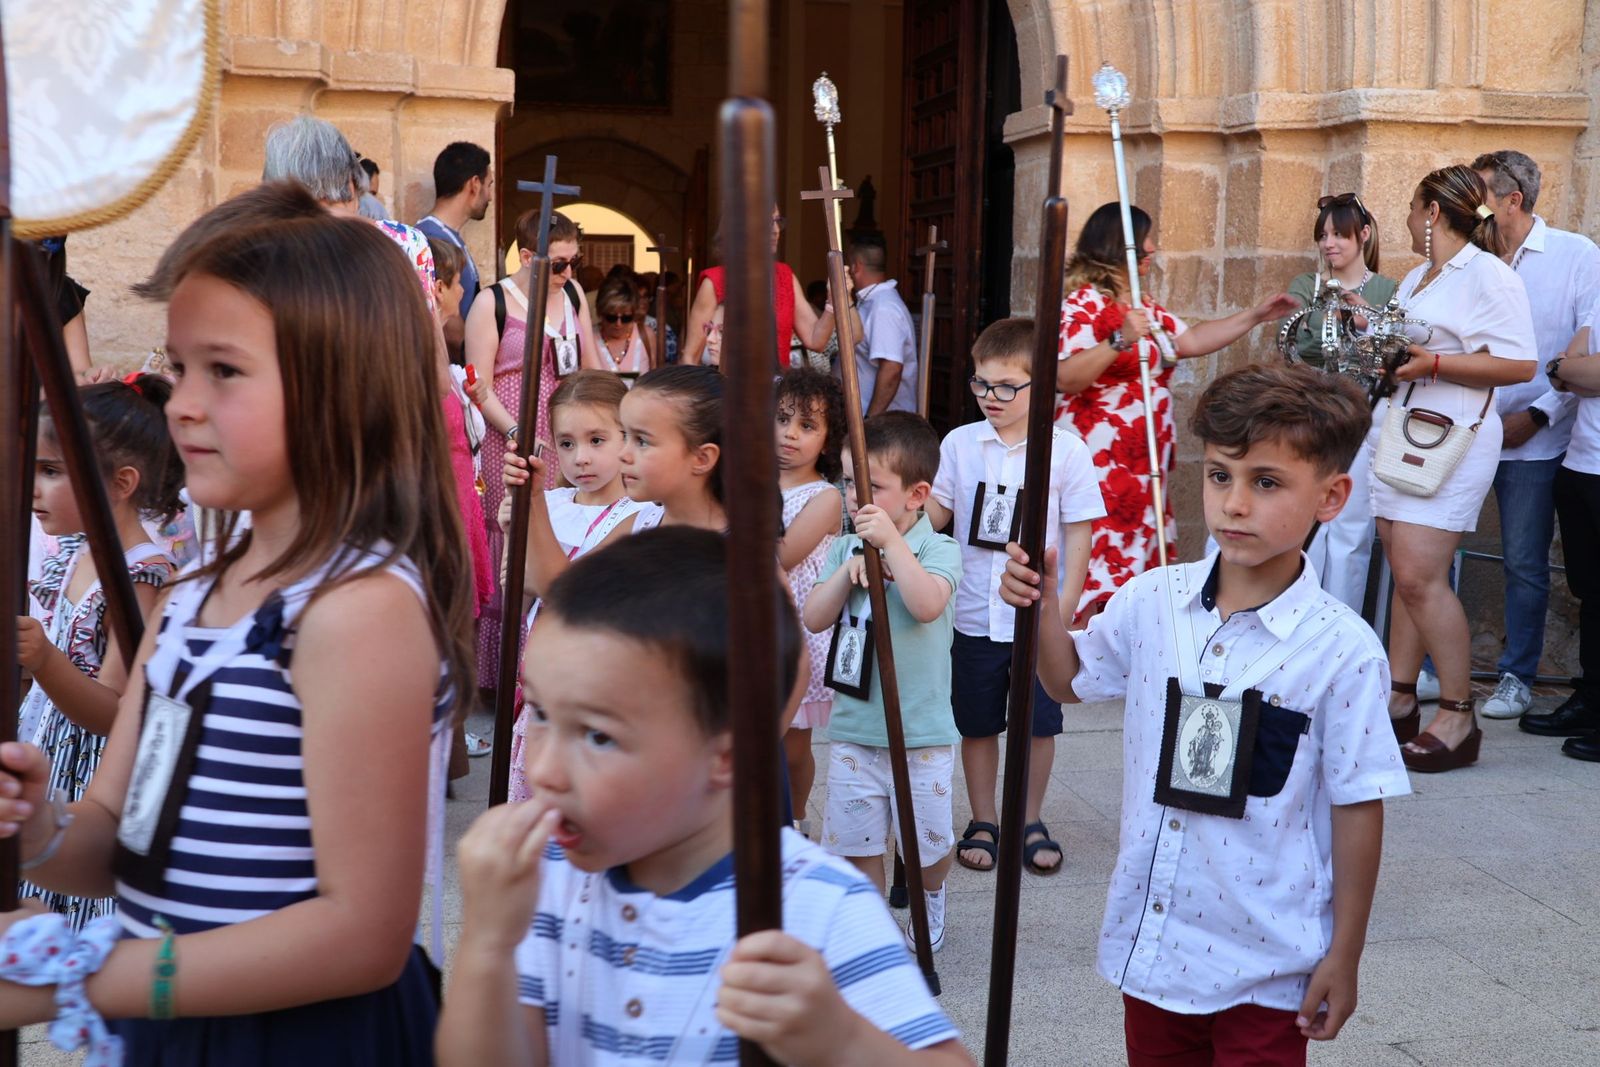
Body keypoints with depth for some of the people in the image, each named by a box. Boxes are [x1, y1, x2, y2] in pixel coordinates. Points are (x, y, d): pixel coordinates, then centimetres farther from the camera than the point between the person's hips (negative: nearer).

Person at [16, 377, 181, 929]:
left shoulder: (142, 578, -20)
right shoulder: (71, 552, 7)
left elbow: (114, 714, -23)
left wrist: (42, 660, -36)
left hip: (92, 788, -9)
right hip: (41, 765, 9)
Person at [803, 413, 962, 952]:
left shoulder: (938, 550, -9)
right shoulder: (843, 549, 5)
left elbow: (928, 604, -28)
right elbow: (814, 619, -4)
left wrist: (891, 542, -28)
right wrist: (849, 569, -15)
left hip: (921, 730, -3)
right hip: (851, 726, 4)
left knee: (928, 841, 10)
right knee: (856, 839, 10)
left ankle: (931, 896, 40)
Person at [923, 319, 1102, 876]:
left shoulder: (1067, 451, -8)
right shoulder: (960, 443, -2)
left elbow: (1079, 533, -5)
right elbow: (937, 512, 3)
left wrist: (1065, 608, -8)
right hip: (975, 616, 2)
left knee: (1039, 724, 10)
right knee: (978, 724, 13)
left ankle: (1031, 821, 29)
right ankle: (983, 822, 29)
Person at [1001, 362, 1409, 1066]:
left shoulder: (1342, 650, -16)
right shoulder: (1151, 602, -3)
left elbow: (1359, 808, -10)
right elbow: (1070, 680, 16)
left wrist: (1345, 957, -6)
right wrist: (1042, 608, -3)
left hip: (1264, 966, -4)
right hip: (1149, 943, 5)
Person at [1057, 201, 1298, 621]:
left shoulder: (1145, 305, 18)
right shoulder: (1084, 302, -12)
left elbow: (1191, 341, 23)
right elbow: (1064, 379, -21)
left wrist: (1257, 316, 22)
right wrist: (1120, 341, -30)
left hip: (1143, 461, 9)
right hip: (1099, 461, -9)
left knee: (1133, 564, 8)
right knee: (1095, 569, -10)